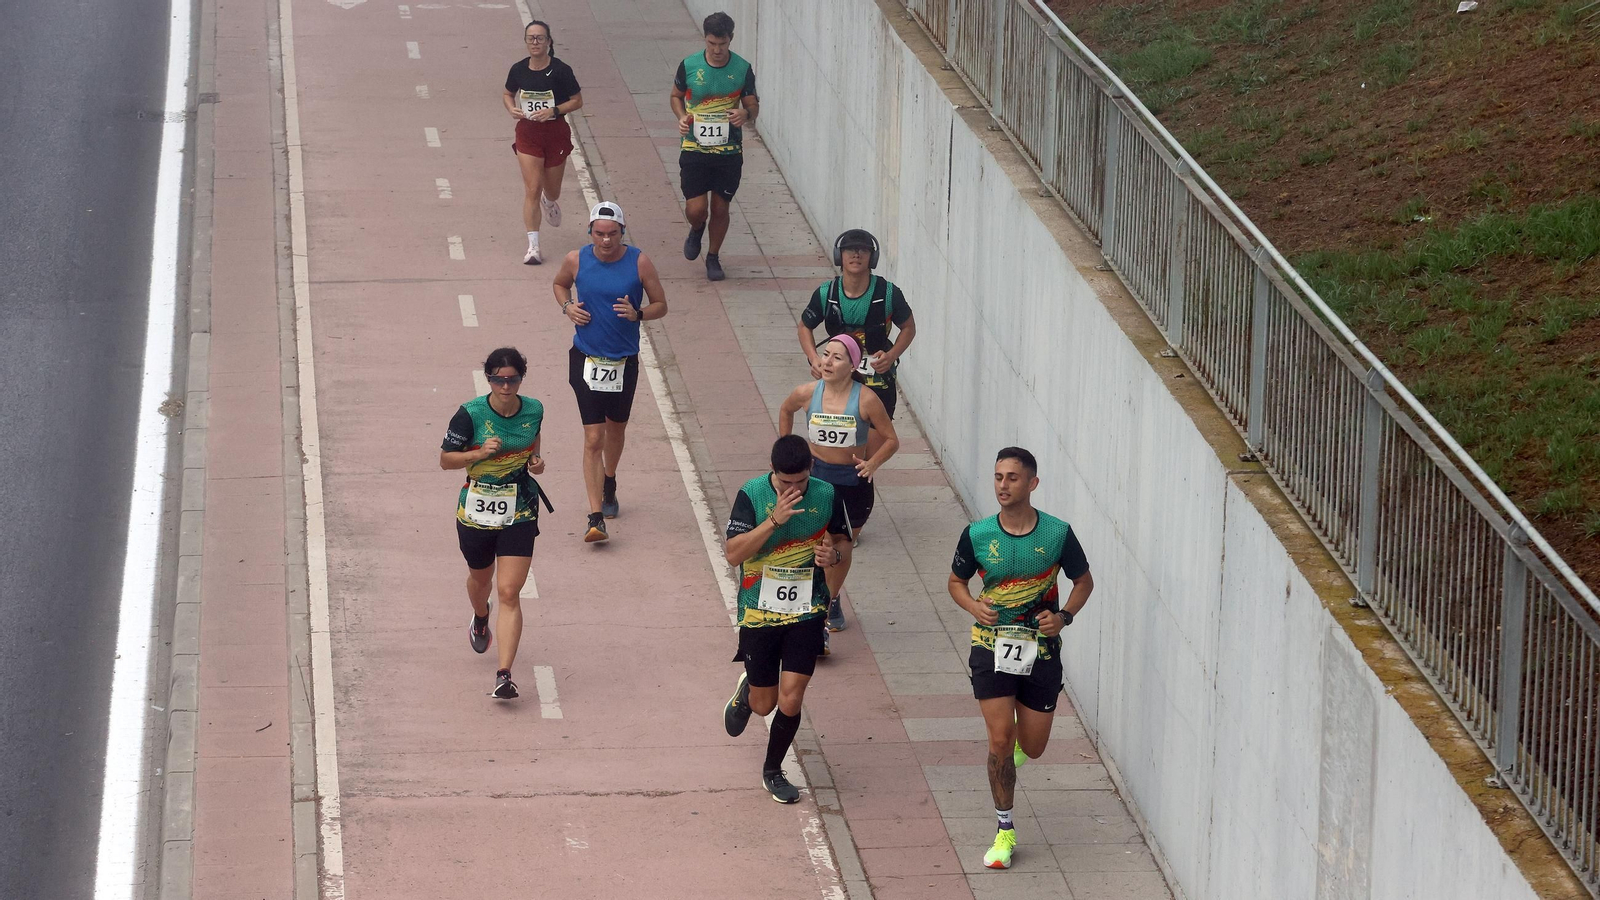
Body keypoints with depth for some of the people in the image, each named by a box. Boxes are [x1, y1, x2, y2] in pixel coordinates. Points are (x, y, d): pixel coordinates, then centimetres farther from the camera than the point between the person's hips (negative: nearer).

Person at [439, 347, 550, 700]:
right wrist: (480, 453, -24)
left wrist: (536, 462, -4)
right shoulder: (470, 414, -15)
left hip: (519, 515, 0)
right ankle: (480, 618, 63)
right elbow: (445, 459, -7)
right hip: (476, 511, 0)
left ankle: (504, 675, -15)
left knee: (509, 593, -11)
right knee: (480, 578, 25)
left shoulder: (533, 410, -5)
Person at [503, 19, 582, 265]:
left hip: (555, 133, -1)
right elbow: (507, 94, 14)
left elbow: (577, 101, -4)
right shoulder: (519, 70, -3)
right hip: (527, 134, 1)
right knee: (532, 189, -9)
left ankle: (550, 203, 55)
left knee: (551, 190, 15)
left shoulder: (560, 70, -12)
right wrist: (512, 109, -8)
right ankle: (533, 246, -9)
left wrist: (553, 111, -20)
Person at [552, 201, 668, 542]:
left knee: (616, 428, 21)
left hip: (624, 360, 1)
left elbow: (660, 305, 1)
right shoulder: (576, 260, -6)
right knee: (593, 437, -9)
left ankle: (609, 485, 50)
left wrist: (637, 314, -20)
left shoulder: (639, 262, -8)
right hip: (586, 360, -1)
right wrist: (567, 306, -5)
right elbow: (560, 284, 16)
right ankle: (596, 517, -12)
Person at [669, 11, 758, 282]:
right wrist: (682, 117, -9)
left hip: (729, 151, 1)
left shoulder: (742, 69, -4)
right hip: (694, 148, -1)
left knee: (720, 207, 8)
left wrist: (746, 113, -20)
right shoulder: (689, 66, -5)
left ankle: (713, 257, 30)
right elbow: (676, 96, 12)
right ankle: (696, 230, 30)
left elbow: (753, 105, 5)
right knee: (695, 208, -7)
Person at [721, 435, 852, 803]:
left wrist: (834, 555, -16)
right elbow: (733, 554, -21)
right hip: (759, 612, -1)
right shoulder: (751, 495, -14)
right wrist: (774, 520, -31)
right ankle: (746, 692, 47)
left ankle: (773, 771, 18)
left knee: (790, 701, -7)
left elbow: (843, 543, 9)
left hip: (806, 612, 1)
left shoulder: (826, 496, -6)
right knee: (764, 704, 9)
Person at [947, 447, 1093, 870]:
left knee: (1032, 748, 7)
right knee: (1000, 740, -9)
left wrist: (1064, 616, -12)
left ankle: (1019, 740, 47)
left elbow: (1083, 581, 6)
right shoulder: (977, 535, -7)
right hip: (991, 648, 0)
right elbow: (956, 582, 9)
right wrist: (974, 606, -13)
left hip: (1041, 649, 0)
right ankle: (1005, 831, 5)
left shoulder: (1058, 533, -8)